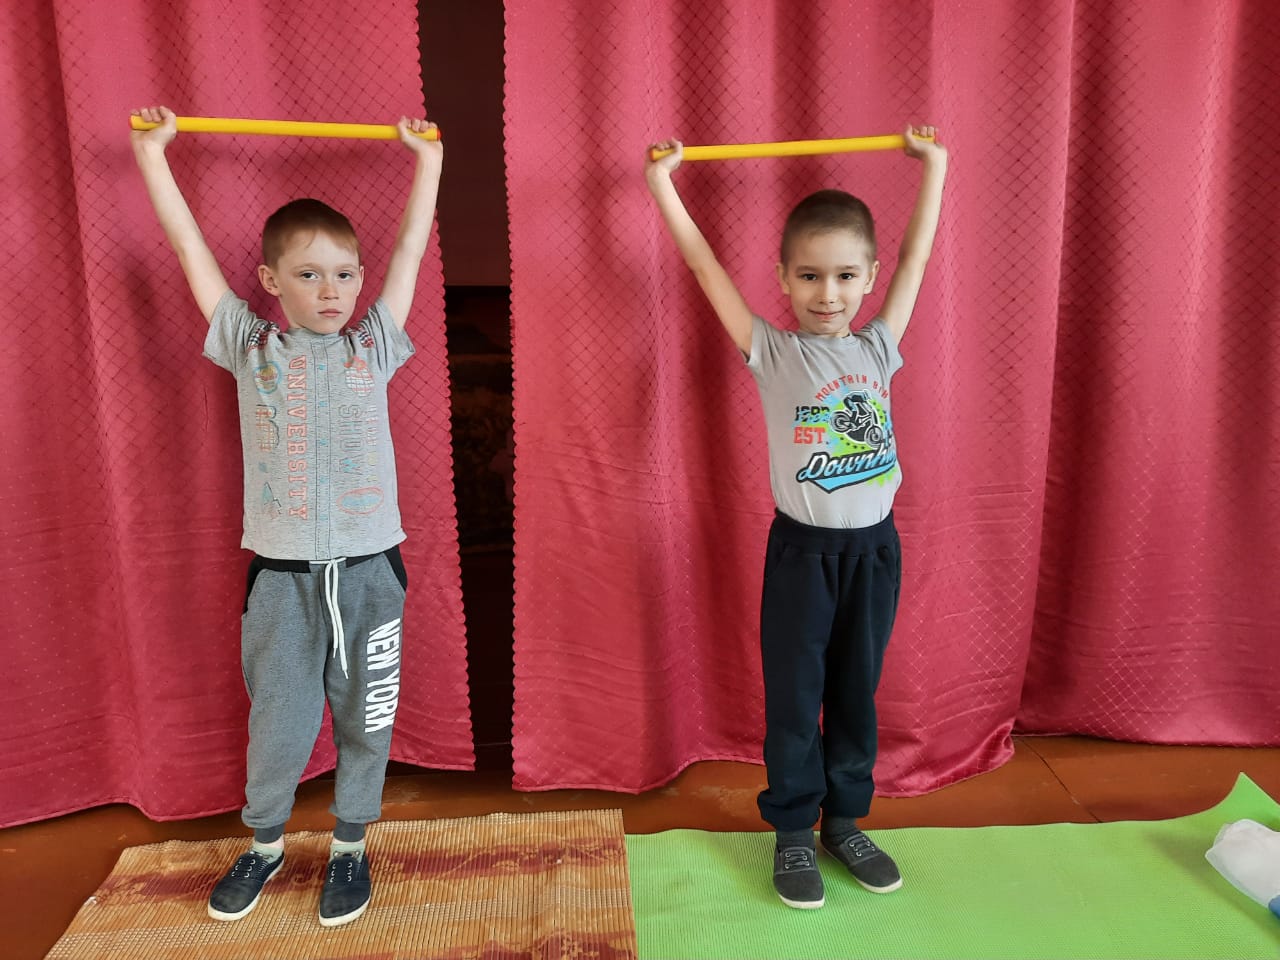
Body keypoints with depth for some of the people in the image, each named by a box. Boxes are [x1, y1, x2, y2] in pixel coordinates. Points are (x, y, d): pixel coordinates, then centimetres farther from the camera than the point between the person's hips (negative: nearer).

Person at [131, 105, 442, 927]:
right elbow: (191, 247, 8)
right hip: (283, 572, 0)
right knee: (277, 716, 10)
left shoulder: (373, 346, 5)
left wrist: (427, 158, 13)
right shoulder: (252, 348, 4)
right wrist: (152, 152, 11)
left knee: (365, 715, 10)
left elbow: (411, 248, 9)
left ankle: (350, 846, 30)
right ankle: (266, 844, 34)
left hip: (369, 567, 1)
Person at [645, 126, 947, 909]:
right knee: (794, 696, 8)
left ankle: (845, 821, 33)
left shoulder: (879, 348, 1)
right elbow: (705, 264, -7)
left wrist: (934, 164, 17)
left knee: (857, 692, 15)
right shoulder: (773, 354, -7)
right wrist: (662, 183, -5)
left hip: (874, 546, 3)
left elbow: (918, 254, 10)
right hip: (802, 549, -3)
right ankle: (793, 832, 26)